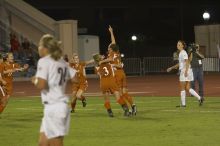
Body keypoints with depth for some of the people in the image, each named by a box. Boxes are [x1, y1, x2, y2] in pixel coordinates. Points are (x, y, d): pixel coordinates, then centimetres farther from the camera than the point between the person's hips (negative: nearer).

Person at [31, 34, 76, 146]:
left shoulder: (44, 61, -9)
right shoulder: (62, 62, 13)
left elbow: (41, 85, -19)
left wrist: (35, 81, 1)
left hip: (53, 107, -8)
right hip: (62, 105, 8)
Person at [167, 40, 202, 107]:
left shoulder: (183, 53, -10)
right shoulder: (181, 53, 19)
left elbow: (187, 62, -20)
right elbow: (179, 64, 28)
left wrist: (186, 71, -29)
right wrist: (171, 68, 29)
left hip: (185, 71, -9)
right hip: (183, 71, 9)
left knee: (182, 88, -2)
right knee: (187, 88, 8)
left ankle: (183, 104, 3)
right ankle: (199, 98, 1)